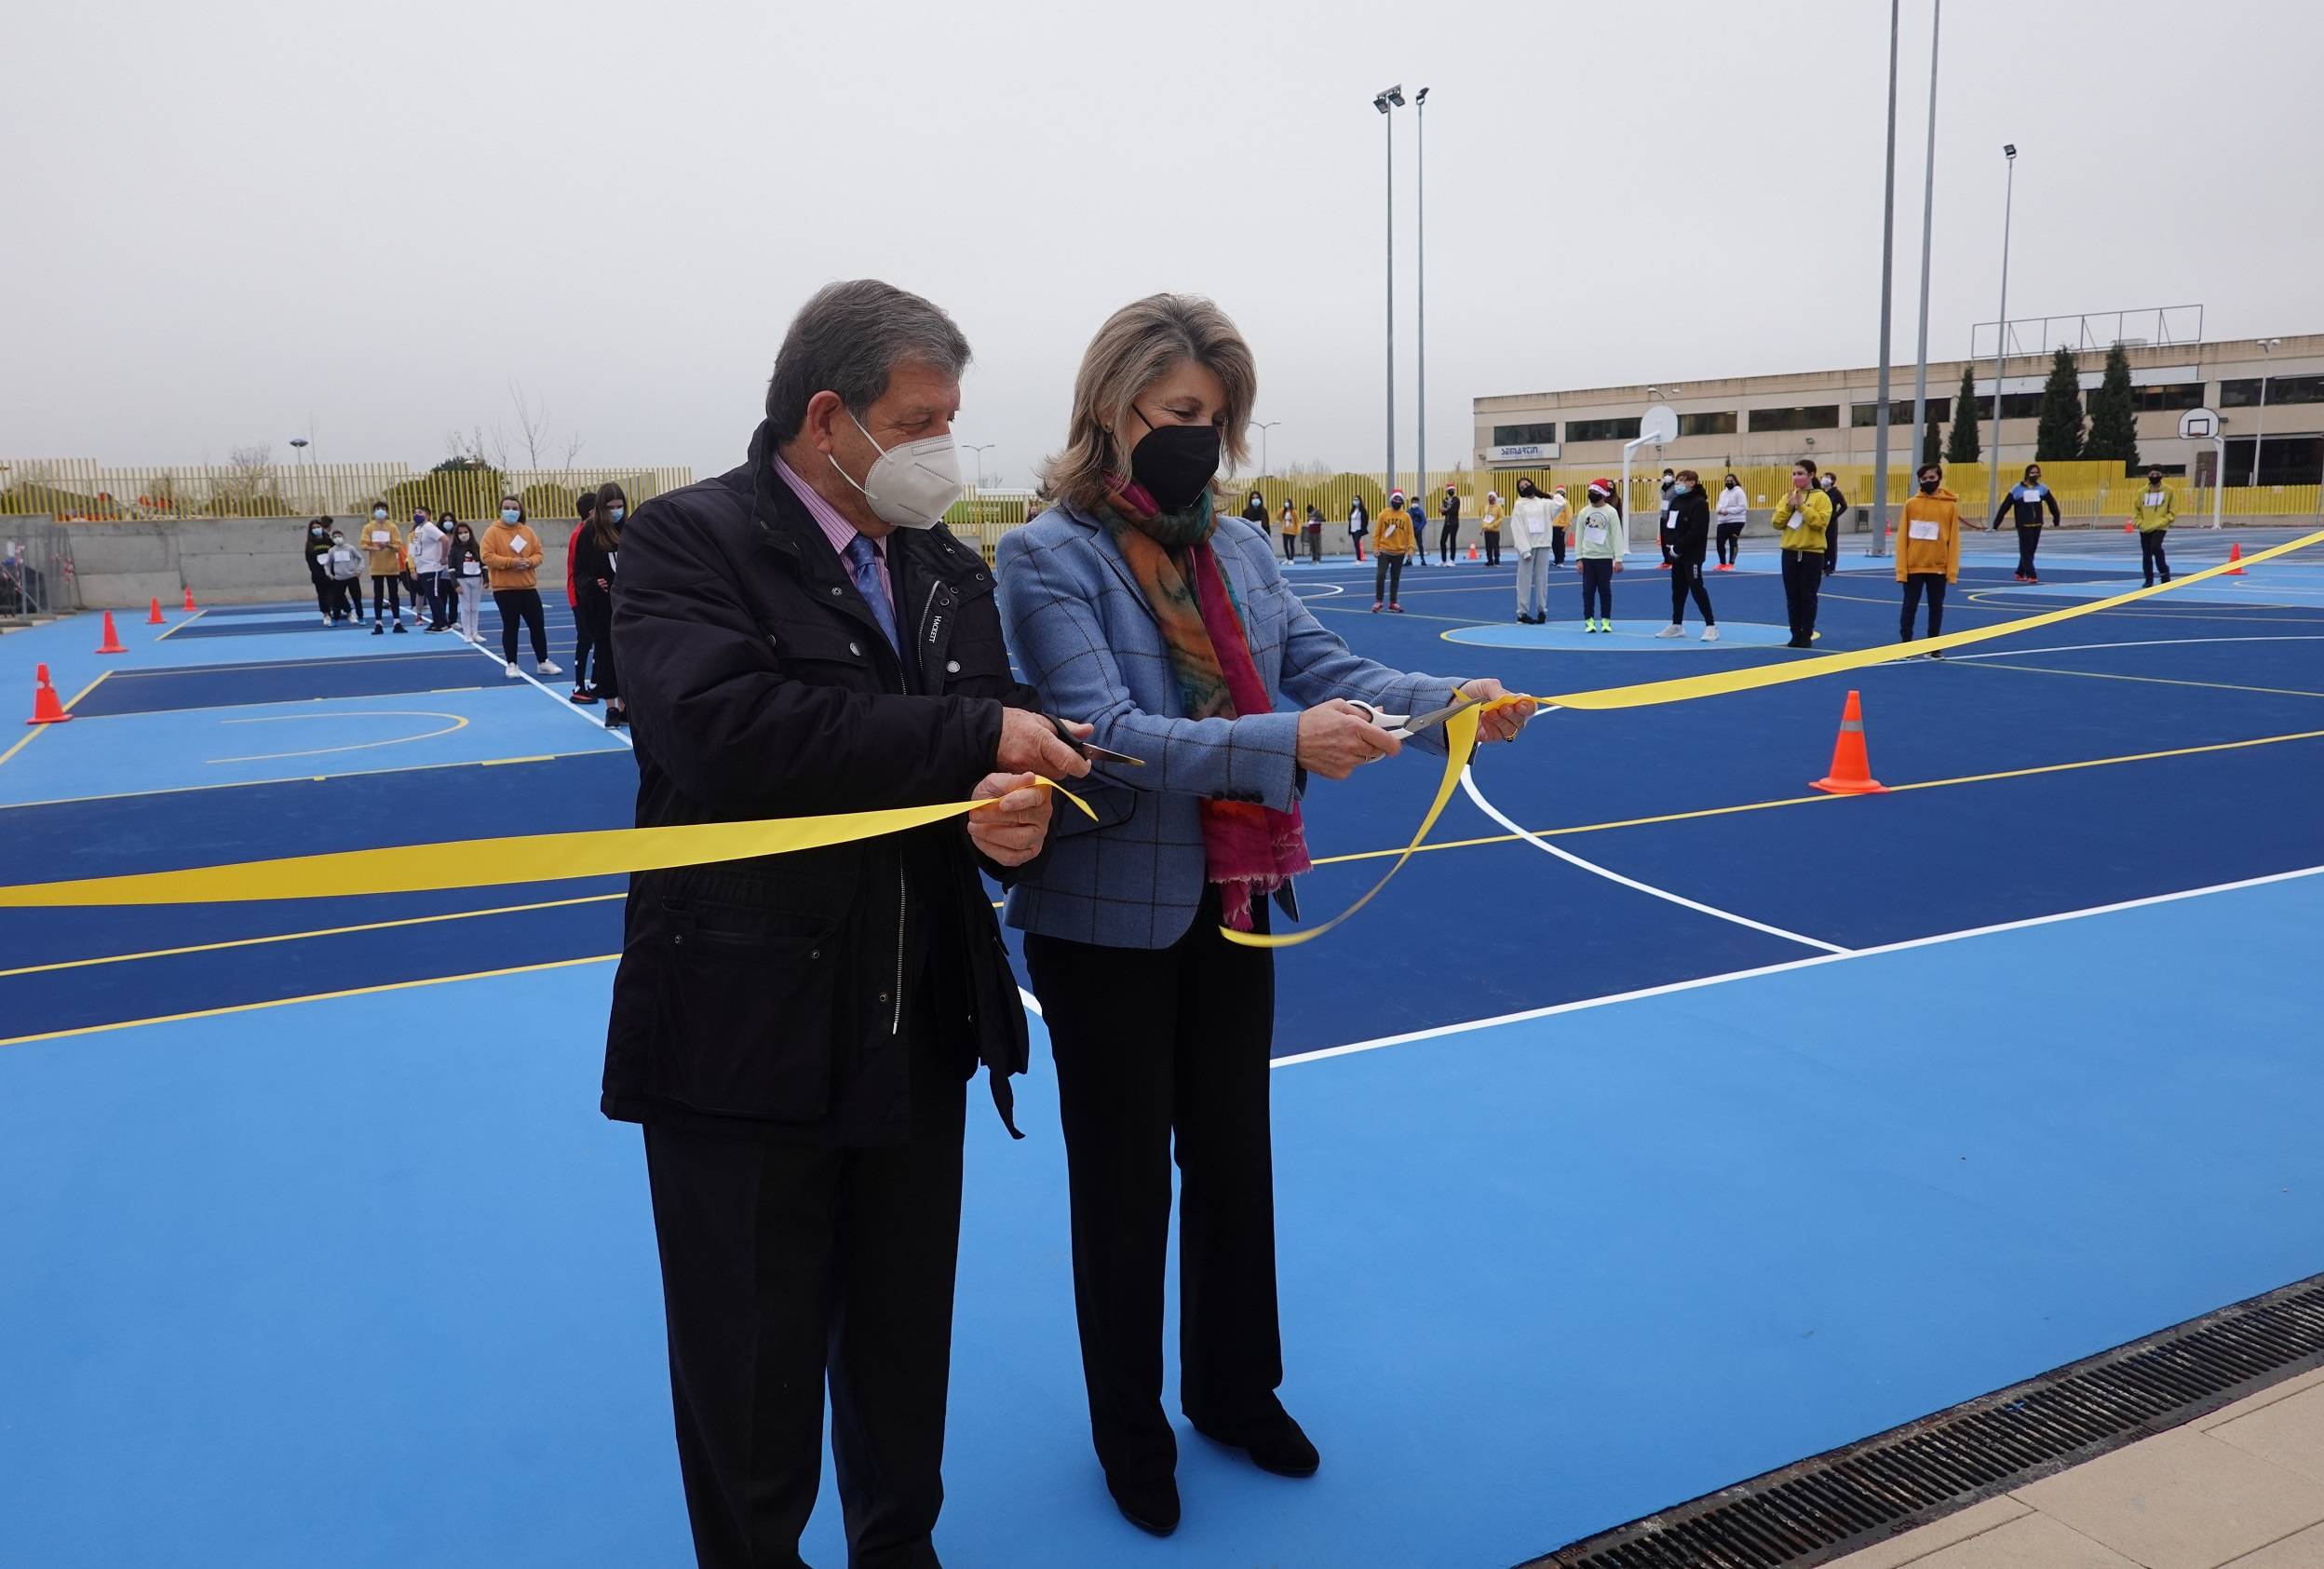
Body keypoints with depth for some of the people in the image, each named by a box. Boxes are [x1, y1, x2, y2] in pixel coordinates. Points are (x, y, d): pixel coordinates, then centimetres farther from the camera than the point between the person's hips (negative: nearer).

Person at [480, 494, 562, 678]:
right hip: (504, 589, -4)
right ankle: (512, 665, 11)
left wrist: (529, 562, -13)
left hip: (528, 587, 4)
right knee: (510, 627, 2)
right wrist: (511, 562, -21)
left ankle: (543, 662, 17)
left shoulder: (528, 531, 7)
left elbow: (538, 554, 9)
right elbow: (487, 556, -12)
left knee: (538, 625, 6)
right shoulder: (493, 532, -5)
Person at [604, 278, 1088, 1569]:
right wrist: (975, 736, -24)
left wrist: (1017, 810, -18)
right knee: (752, 1385, 10)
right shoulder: (690, 538, -10)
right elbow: (721, 724, -28)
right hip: (746, 1041, -5)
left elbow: (1010, 754, 8)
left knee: (905, 1354, 21)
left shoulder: (950, 569, 10)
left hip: (917, 1037, 6)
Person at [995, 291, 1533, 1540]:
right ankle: (1131, 1432, 32)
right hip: (1108, 920, -5)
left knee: (1234, 1157, 19)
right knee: (1123, 1180, 11)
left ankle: (1235, 1392, 41)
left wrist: (1444, 701, -22)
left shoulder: (1238, 547, 3)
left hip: (1232, 908, 6)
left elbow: (1320, 663, -3)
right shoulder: (1049, 557, -15)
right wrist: (1285, 746, -38)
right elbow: (1108, 733, -26)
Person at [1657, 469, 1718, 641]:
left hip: (1693, 554, -8)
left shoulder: (1699, 503, -13)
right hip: (1678, 553, 8)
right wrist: (1670, 544, -2)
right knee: (1678, 588, 13)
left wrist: (1678, 547, -18)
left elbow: (1696, 532, -20)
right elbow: (1669, 524, 14)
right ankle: (1677, 625, 23)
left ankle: (1711, 625, -5)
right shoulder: (1676, 501, 12)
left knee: (1696, 588, -10)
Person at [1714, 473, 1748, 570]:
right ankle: (1722, 563, 20)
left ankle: (1731, 564, -1)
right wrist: (1720, 510, -8)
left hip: (1736, 521, -8)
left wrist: (1728, 511, -20)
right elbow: (1720, 504, 17)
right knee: (1720, 542, 7)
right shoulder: (1723, 493, 17)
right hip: (1723, 521, 8)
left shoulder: (1739, 492, -7)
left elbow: (1742, 507, -16)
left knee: (1733, 542, -4)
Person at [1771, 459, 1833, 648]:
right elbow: (1777, 523, 2)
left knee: (1808, 596, 0)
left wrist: (1802, 506, -18)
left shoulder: (1821, 498, -4)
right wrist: (1789, 507, -11)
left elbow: (1821, 522, -17)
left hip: (1812, 553, -4)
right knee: (1792, 596, 6)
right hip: (1790, 553, 4)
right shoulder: (1787, 496, 9)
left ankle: (1807, 636, 7)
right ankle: (1796, 635, 13)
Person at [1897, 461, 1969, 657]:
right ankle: (1905, 644, 12)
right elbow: (1902, 537, 0)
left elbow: (1954, 539, 0)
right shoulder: (1911, 503, 1)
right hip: (1913, 566, 0)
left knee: (1936, 607, 8)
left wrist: (1953, 570, -5)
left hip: (1939, 567, 0)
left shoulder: (1950, 505, 1)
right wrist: (1901, 568, -6)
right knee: (1910, 606, 4)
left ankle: (1934, 646, 16)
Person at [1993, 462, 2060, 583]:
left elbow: (2052, 503, 16)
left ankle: (2020, 573, 24)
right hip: (2024, 525, -4)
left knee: (2031, 550, 10)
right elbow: (2005, 506, -7)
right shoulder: (2017, 489, -6)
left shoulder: (2042, 488, 5)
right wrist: (1997, 522, -9)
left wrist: (2056, 517, 18)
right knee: (2026, 550, -8)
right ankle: (2031, 575, -10)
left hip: (2037, 524, 4)